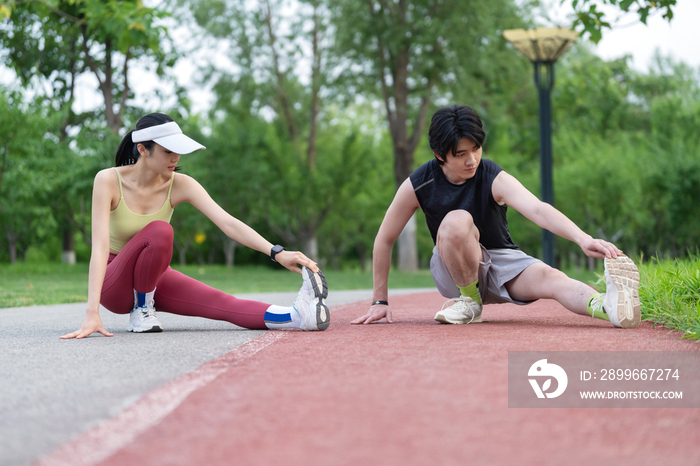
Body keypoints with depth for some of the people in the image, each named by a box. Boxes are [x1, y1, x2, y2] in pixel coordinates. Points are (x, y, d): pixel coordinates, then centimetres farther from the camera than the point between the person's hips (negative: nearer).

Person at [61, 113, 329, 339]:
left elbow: (228, 223, -22)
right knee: (159, 231, -34)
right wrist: (92, 313, -40)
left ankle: (296, 316, -46)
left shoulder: (179, 185, -11)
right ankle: (140, 311, -18)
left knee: (218, 301, -25)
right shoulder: (108, 181, -21)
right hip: (112, 283, -3)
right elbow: (100, 246, -30)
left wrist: (277, 253, -37)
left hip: (153, 277, 4)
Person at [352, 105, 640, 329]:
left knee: (550, 278, -32)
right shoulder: (419, 185, -14)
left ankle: (609, 306, -60)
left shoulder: (495, 179, -18)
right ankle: (470, 300, -14)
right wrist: (380, 301, -2)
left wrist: (583, 239, -54)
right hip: (451, 270, 0)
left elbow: (537, 209, -36)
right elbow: (384, 239, -3)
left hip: (501, 262, 0)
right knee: (457, 220, -33)